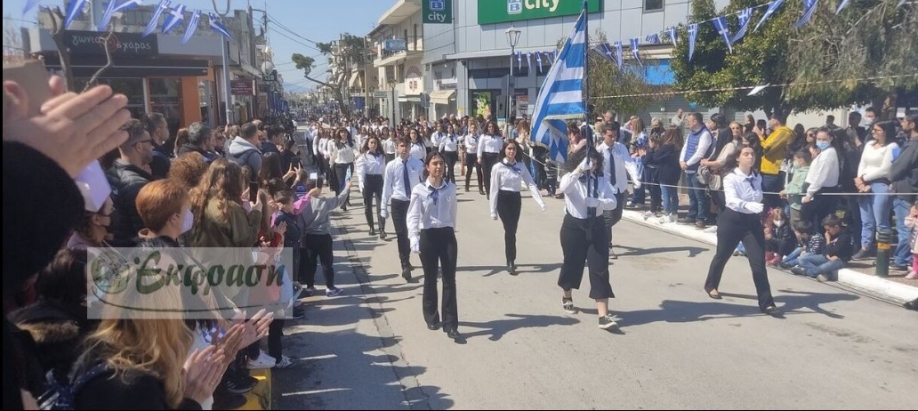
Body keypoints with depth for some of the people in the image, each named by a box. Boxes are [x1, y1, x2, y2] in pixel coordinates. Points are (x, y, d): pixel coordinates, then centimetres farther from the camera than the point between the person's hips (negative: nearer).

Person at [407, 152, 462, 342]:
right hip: (428, 235, -2)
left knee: (450, 279, -1)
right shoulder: (419, 190, -9)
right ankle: (432, 318, 33)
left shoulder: (451, 188, 0)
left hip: (447, 234, 2)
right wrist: (414, 240, -26)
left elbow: (453, 213, 10)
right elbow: (413, 217, -15)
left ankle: (451, 325, 3)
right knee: (430, 278, 12)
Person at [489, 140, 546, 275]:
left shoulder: (521, 166, 1)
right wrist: (493, 210, -7)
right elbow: (494, 189, -7)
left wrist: (541, 202, -14)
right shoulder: (498, 167, -9)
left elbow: (531, 184, -4)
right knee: (510, 230, -10)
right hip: (503, 200, -4)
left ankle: (510, 260, 24)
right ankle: (510, 262, -4)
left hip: (516, 199, 4)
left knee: (512, 230, 9)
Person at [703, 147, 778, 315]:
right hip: (732, 219, -3)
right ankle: (711, 285, 41)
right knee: (722, 256, 14)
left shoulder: (757, 177, 2)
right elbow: (732, 200, -31)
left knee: (759, 262, -7)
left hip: (753, 221, 3)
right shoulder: (731, 178, -15)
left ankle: (766, 303, -5)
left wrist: (758, 212, 15)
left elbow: (757, 199, 12)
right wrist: (748, 205, -46)